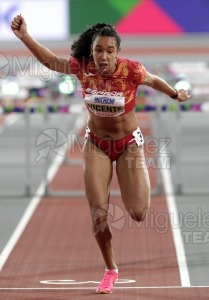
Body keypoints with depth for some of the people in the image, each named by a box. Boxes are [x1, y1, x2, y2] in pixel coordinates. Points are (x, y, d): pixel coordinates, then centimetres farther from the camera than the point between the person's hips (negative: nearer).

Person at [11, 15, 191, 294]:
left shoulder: (131, 69, -23)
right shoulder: (83, 67, -17)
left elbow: (153, 80, -2)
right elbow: (52, 61, -1)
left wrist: (175, 94, -16)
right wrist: (25, 36, -9)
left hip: (128, 144, -2)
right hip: (96, 145, 2)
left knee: (138, 214, -5)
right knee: (98, 213, -4)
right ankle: (111, 270, 18)